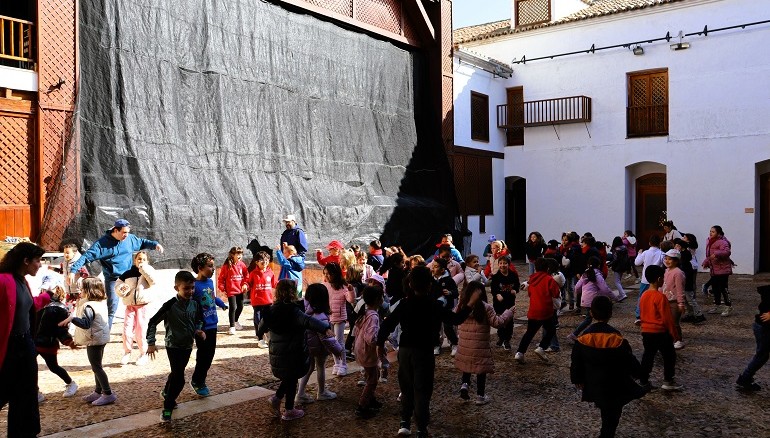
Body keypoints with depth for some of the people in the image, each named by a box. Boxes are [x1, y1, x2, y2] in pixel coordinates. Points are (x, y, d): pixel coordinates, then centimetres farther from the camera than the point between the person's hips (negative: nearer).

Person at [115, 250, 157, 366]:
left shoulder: (147, 272, 0)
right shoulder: (127, 274, 8)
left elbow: (153, 280, -21)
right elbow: (117, 285, 12)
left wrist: (144, 267, -17)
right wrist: (122, 289, -11)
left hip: (143, 306, -3)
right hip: (130, 306, 3)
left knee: (141, 330, 0)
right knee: (127, 329, -2)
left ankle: (143, 353, 14)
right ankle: (127, 352, 14)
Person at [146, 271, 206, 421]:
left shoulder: (195, 304, -5)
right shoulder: (170, 305, -20)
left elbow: (199, 320, 14)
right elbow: (153, 322, -13)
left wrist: (198, 330, -7)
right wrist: (151, 343, -16)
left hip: (188, 346, 6)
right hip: (173, 346, -6)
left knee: (176, 373, 24)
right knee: (179, 379, -12)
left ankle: (166, 392, 52)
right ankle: (167, 408, 4)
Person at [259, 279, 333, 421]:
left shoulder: (272, 310, 1)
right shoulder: (293, 311, -21)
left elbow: (262, 326, 17)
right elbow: (308, 321, -39)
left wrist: (261, 332, 42)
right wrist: (325, 328, -53)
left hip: (276, 354, 6)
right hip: (292, 353, -6)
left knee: (288, 377, 26)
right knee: (292, 379, 9)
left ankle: (277, 398, 17)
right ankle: (289, 410, 18)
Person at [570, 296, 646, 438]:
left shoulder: (583, 338, -12)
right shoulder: (617, 339, -21)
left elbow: (576, 362, -3)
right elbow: (630, 361, -10)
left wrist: (577, 379, 13)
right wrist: (637, 373, 12)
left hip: (594, 385, 3)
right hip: (615, 387, -3)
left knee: (607, 414, 27)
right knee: (612, 417, 14)